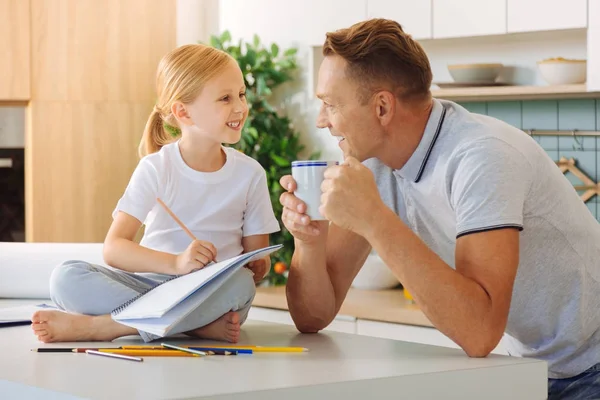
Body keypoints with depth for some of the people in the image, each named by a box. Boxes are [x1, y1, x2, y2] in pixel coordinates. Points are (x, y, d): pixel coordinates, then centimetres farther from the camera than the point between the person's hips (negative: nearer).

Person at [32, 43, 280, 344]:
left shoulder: (250, 173, 2)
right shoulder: (156, 168, -4)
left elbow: (258, 259, 7)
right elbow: (113, 248, -13)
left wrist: (257, 267, -18)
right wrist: (175, 262, -29)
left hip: (212, 291, 1)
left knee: (240, 284, -36)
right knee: (66, 277, -24)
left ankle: (98, 326, -28)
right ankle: (199, 324, -31)